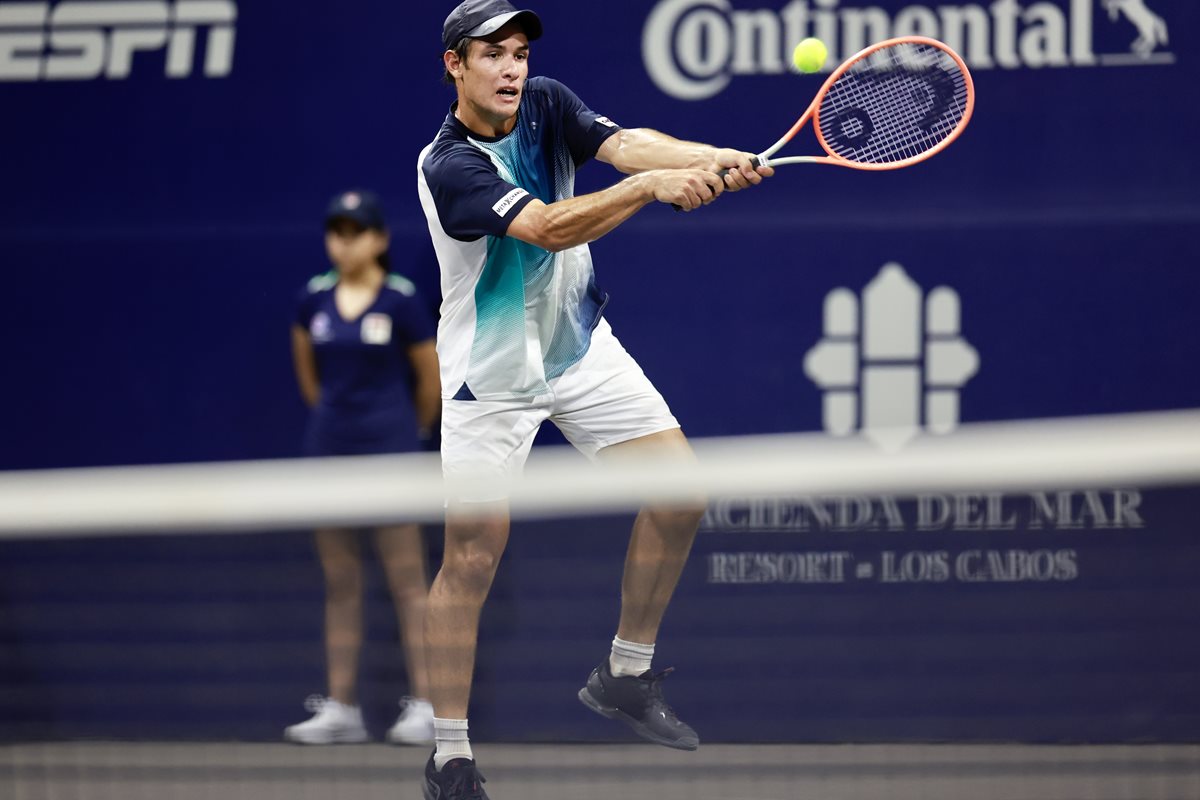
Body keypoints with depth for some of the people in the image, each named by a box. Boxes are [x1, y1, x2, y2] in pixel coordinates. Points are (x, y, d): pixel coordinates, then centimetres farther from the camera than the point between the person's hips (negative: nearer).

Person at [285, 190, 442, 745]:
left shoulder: (402, 301, -7)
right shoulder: (314, 301, 6)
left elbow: (430, 376, 2)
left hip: (387, 451, -5)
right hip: (329, 449, 5)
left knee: (407, 580, -4)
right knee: (339, 584, 7)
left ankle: (424, 706, -4)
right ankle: (339, 708, 9)